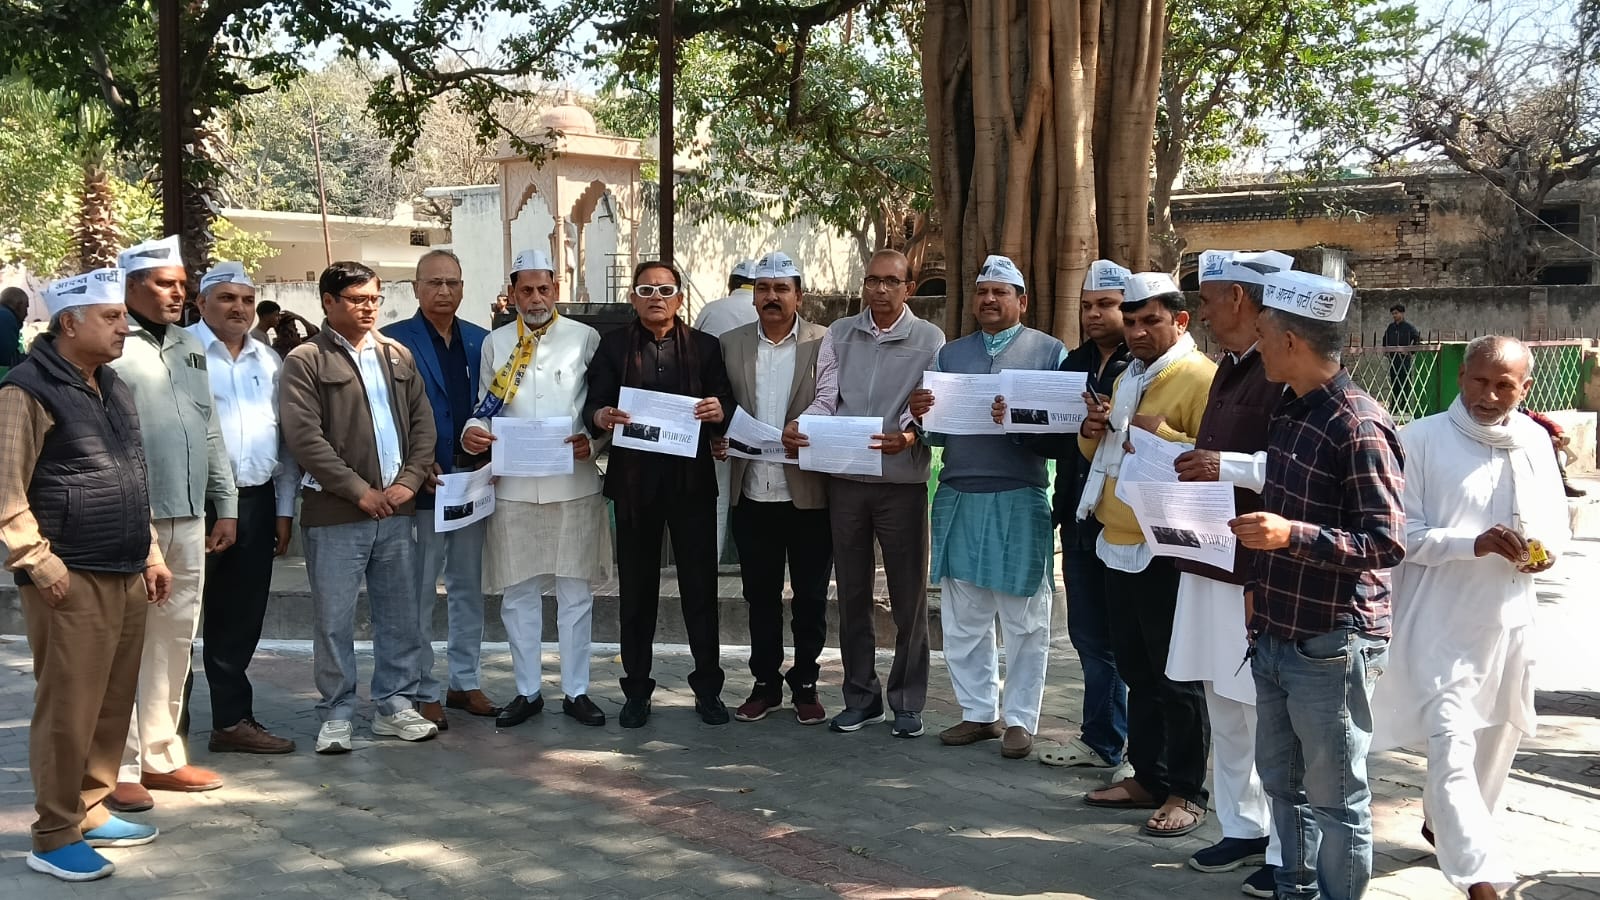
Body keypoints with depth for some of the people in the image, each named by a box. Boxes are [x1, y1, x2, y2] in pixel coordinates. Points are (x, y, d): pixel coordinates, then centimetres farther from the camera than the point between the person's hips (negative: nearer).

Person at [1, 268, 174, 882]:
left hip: (126, 576, 8)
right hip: (72, 580, -8)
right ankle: (54, 837, 7)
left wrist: (150, 553, 19)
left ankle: (90, 810, 25)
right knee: (69, 710, -3)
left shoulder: (112, 387, 17)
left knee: (112, 704, 12)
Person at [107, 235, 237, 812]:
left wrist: (225, 504, 16)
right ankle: (118, 769, 5)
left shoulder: (190, 347, 16)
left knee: (174, 640, 12)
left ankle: (161, 755, 22)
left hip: (189, 519, 7)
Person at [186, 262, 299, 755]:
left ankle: (233, 719, 21)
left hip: (256, 503, 5)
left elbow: (286, 437, 16)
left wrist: (284, 509, 11)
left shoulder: (269, 361, 14)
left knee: (240, 620, 11)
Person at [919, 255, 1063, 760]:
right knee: (962, 619, 8)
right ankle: (979, 713, 20)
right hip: (959, 498, 4)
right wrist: (920, 415, -8)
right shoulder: (950, 354, 16)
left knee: (1024, 622, 3)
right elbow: (936, 434, 14)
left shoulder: (1049, 352, 4)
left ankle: (1020, 720, 12)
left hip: (1020, 500, -4)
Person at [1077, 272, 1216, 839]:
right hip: (1119, 545, 9)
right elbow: (1104, 454, 25)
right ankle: (1148, 777, 26)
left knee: (1176, 677, -1)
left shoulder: (1200, 377, -11)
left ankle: (1186, 793, 8)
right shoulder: (1127, 378, 17)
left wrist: (1164, 435, -28)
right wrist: (1092, 431, 5)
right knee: (1136, 670, 15)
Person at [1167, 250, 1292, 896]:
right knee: (1224, 705, 16)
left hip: (1260, 569, -10)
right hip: (1214, 559, 10)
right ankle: (1242, 829, 29)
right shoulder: (1230, 368, 16)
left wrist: (1229, 468, -24)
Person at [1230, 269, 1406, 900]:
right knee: (1281, 780, 19)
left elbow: (1388, 543, -20)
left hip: (1332, 645, -9)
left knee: (1333, 796, 3)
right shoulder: (1289, 414, 10)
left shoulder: (1359, 427, -17)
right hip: (1276, 636, 9)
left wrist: (1292, 535, -30)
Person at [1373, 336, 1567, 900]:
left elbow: (1557, 520, 14)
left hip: (1510, 620, 6)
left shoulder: (1535, 441, 5)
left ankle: (1444, 826, 42)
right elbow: (1403, 535, -13)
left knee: (1496, 739, 19)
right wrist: (1474, 543, -27)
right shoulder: (1421, 440, -12)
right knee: (1451, 748, -13)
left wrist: (1548, 549, -9)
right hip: (1441, 623, -6)